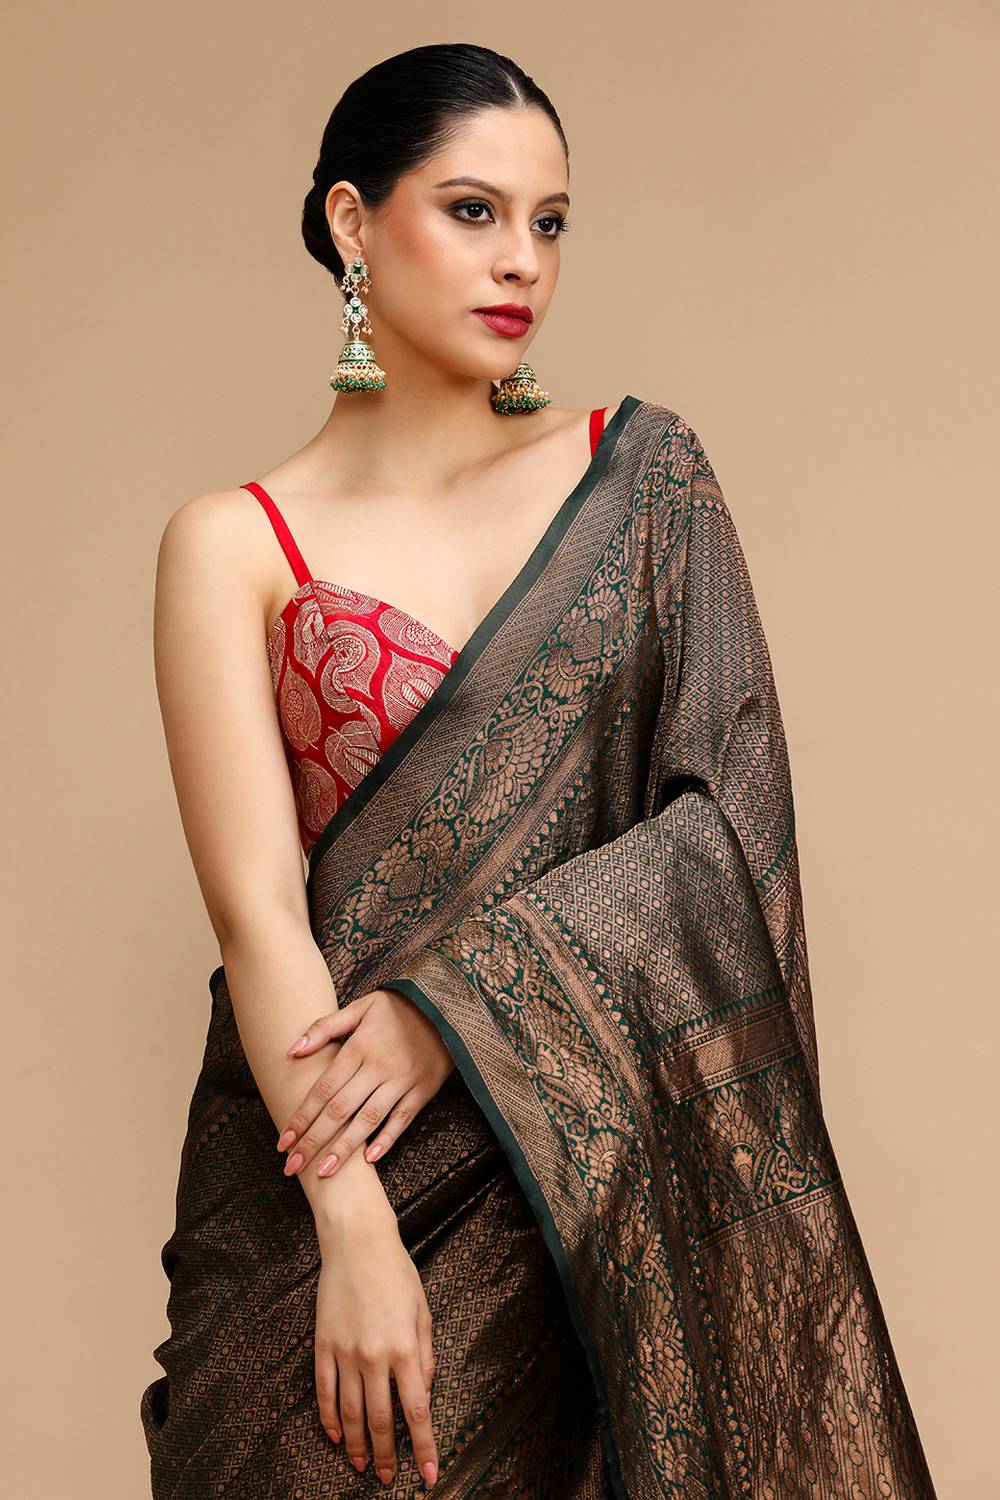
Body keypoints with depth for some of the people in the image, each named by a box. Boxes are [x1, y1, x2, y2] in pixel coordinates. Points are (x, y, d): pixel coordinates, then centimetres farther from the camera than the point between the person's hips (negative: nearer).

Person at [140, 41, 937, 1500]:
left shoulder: (643, 475, 4)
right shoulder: (236, 545, -2)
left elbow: (734, 810, -4)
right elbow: (259, 906, -10)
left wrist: (458, 999, -14)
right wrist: (356, 1225, -19)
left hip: (608, 1178, 2)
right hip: (327, 1170, -1)